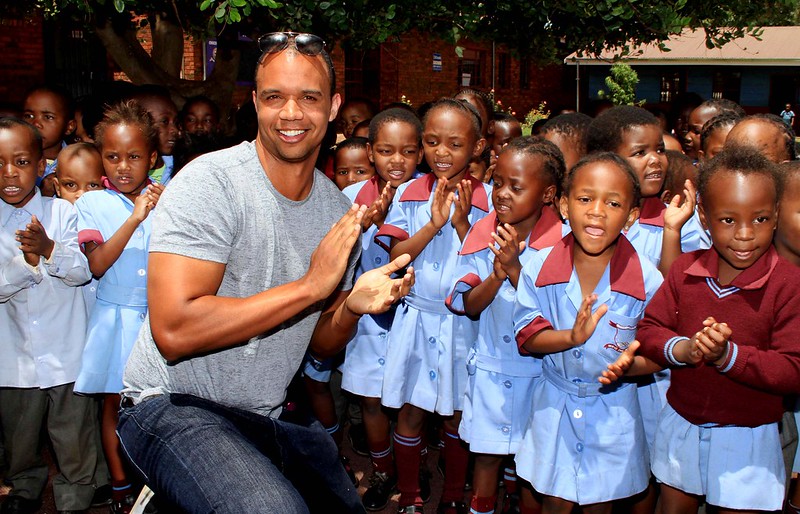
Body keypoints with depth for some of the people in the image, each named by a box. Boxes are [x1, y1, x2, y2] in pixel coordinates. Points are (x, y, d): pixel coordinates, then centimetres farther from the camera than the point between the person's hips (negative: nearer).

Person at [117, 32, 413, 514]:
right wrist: (310, 285, -23)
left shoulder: (339, 210, 5)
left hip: (268, 415, 7)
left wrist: (354, 306, -12)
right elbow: (174, 331, -26)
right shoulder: (211, 181, -16)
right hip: (174, 404, -6)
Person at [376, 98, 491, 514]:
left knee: (456, 417, 12)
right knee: (411, 413, 10)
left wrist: (461, 223, -22)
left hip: (463, 322, -1)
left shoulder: (485, 199, -5)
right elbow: (396, 257, -7)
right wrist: (433, 223, -20)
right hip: (416, 318, 1)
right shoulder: (408, 194, -1)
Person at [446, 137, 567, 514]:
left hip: (539, 370, -2)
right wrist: (497, 275, -22)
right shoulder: (482, 235, -4)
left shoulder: (561, 242, -13)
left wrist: (514, 268, -26)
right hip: (490, 366, 2)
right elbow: (469, 306, -4)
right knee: (486, 457, 14)